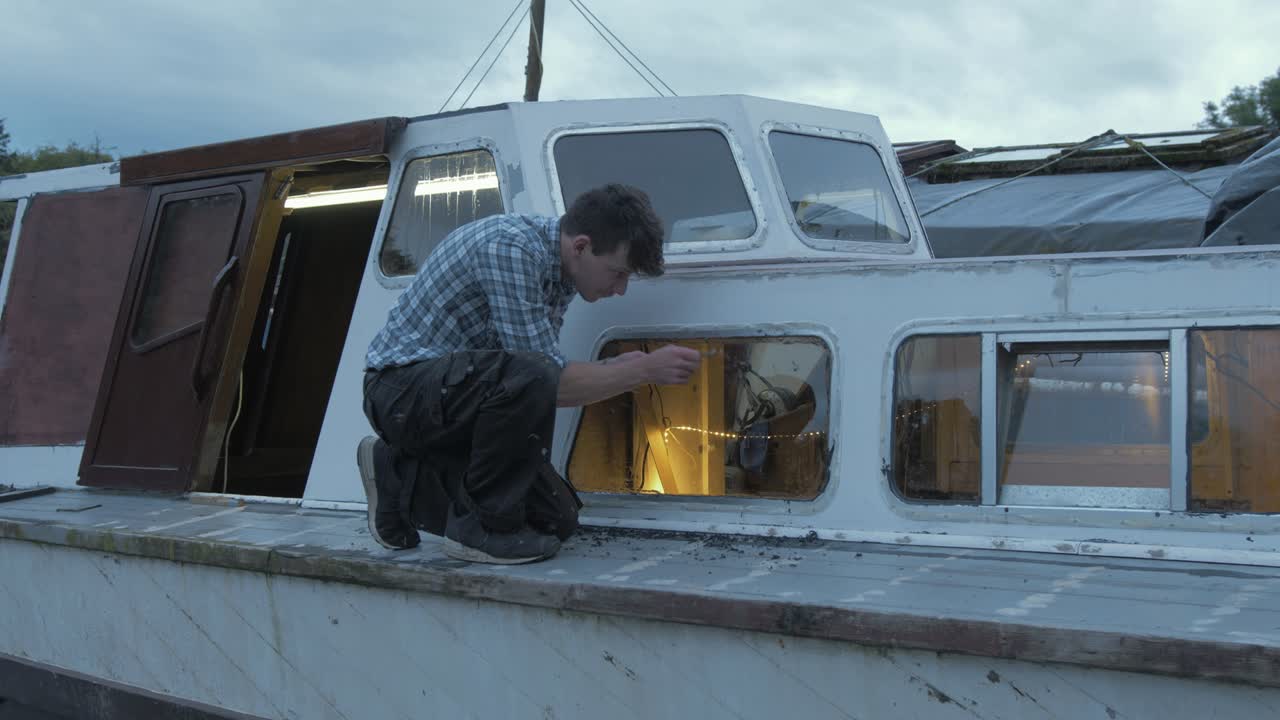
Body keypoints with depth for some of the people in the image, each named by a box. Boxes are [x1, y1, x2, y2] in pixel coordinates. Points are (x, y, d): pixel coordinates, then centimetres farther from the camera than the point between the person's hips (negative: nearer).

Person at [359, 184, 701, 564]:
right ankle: (482, 526, -16)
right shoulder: (509, 247, -24)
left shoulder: (559, 265, 4)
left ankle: (404, 477, 14)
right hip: (404, 385, -10)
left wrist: (615, 369, -3)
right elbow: (554, 383, -25)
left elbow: (551, 377, 11)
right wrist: (644, 370, -18)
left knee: (556, 520, 2)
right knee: (530, 376, -36)